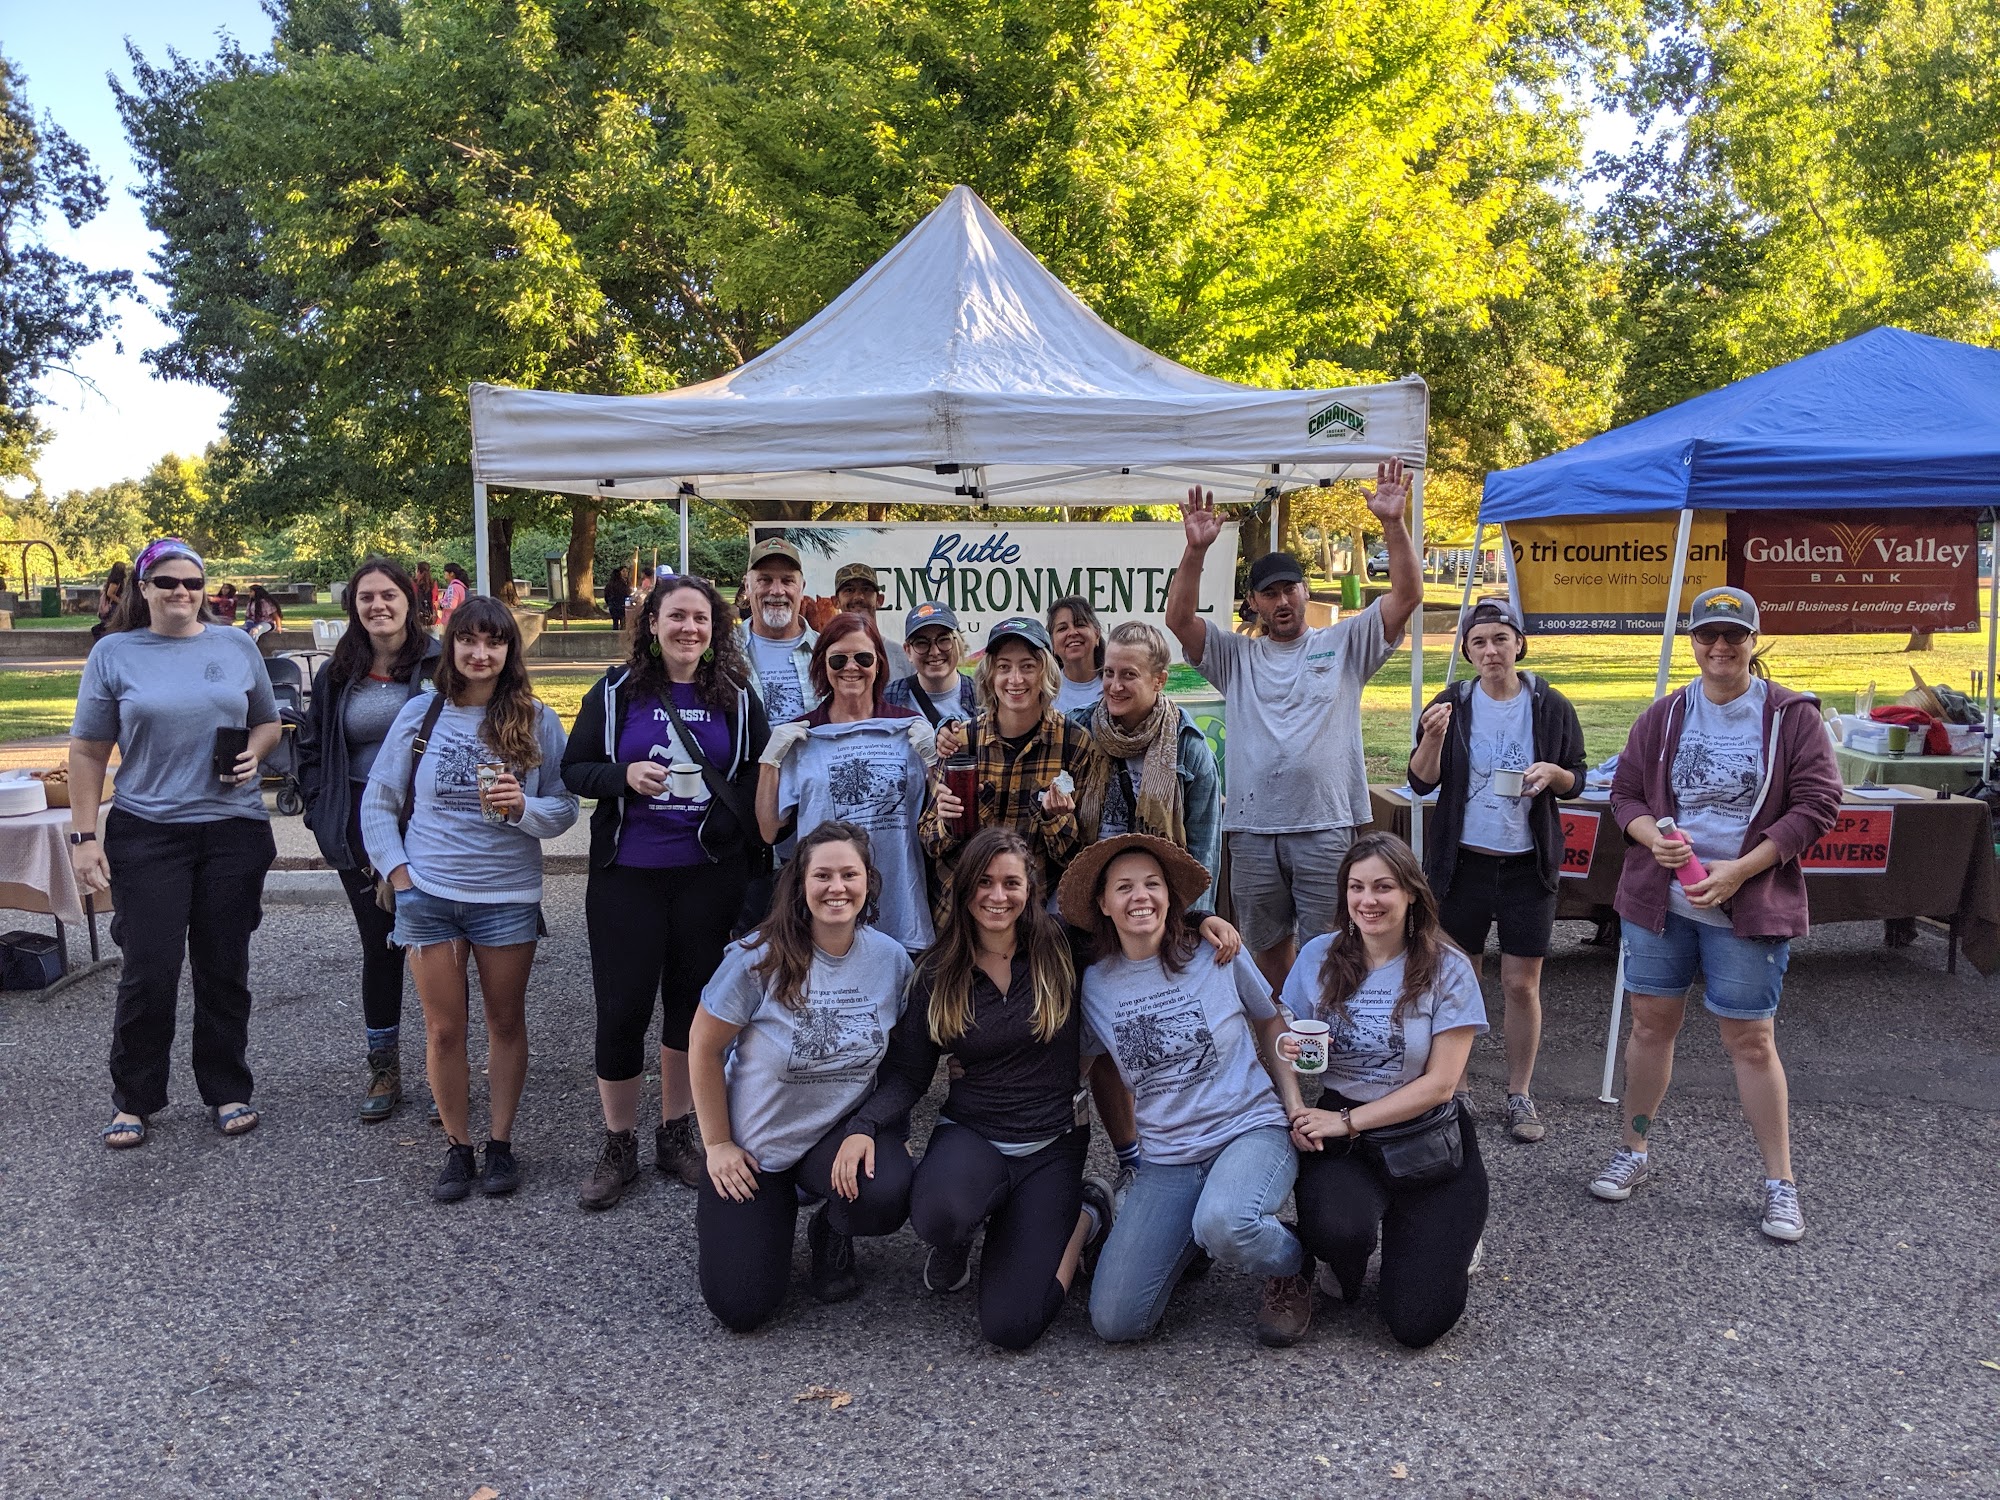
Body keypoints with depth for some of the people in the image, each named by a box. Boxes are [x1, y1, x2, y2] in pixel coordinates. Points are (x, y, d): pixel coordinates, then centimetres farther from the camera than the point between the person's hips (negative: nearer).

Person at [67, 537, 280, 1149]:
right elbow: (88, 752, 2)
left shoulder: (236, 645, 6)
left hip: (234, 829, 2)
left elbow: (268, 722, 17)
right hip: (147, 834, -1)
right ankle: (134, 1100, 17)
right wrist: (84, 835, -4)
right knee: (148, 972, -1)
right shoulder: (113, 653, 1)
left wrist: (253, 752, -6)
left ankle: (228, 1092, 22)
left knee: (225, 969, 9)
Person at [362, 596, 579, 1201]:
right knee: (443, 1029, 7)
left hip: (508, 896, 0)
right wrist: (398, 871, -2)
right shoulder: (421, 713, -1)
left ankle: (500, 1143, 26)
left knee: (506, 1021, 10)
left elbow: (565, 808, -1)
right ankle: (457, 1147, 23)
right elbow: (378, 801, 6)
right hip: (428, 896, 1)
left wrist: (524, 808, -21)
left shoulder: (537, 721, -3)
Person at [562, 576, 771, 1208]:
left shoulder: (737, 696, 2)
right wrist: (626, 777, -19)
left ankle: (676, 1135, 30)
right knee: (621, 1009, 1)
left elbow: (759, 772, 11)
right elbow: (573, 769, 2)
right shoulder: (616, 692, -2)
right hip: (627, 877, -1)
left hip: (709, 876, 2)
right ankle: (618, 1148, 19)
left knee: (692, 1003, 12)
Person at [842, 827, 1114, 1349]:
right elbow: (907, 1073, 0)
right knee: (939, 1216, -37)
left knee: (1010, 1325, -15)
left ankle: (1087, 1212, 14)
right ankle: (960, 1236, 5)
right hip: (970, 1134, 1)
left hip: (1052, 1145, -1)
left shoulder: (1061, 948, -5)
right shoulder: (938, 974, 0)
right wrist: (863, 1126, -18)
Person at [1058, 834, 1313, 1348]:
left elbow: (1272, 1023, 10)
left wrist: (1295, 1105, 0)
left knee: (1223, 1225, -39)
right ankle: (1192, 1237, 22)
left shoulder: (1218, 953, -4)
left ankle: (1293, 1266, -1)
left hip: (1251, 1129, -3)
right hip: (1168, 1157, 3)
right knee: (1114, 1322, -9)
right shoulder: (1095, 983, 2)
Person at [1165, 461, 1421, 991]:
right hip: (1252, 829, 2)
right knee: (1268, 945, 15)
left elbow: (1407, 595, -2)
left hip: (1326, 827, -2)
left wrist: (1393, 524, -14)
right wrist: (1196, 549, -17)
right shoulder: (1235, 656, 10)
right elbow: (1178, 619, -4)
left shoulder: (1343, 644, 8)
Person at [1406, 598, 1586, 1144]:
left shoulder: (1550, 707, 0)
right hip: (1462, 860, 0)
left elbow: (1576, 781, 8)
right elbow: (1422, 782, -3)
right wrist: (1433, 737, -22)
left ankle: (1520, 1095, 17)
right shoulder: (1453, 704, 0)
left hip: (1527, 864, 0)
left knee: (1522, 985, 3)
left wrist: (1553, 773, -15)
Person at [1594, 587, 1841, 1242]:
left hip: (1750, 906, -3)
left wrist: (1739, 870, -14)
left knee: (1751, 1040, 1)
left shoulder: (1792, 715, -3)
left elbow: (1817, 804, -7)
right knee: (1651, 1021, 10)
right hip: (1659, 897, 3)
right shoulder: (1664, 716, 6)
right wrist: (1654, 837, -12)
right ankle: (1634, 1151, 27)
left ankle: (1780, 1184, 15)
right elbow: (1624, 792, 10)